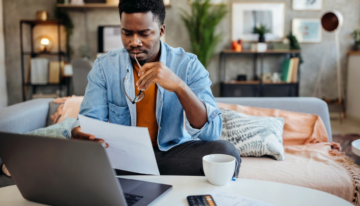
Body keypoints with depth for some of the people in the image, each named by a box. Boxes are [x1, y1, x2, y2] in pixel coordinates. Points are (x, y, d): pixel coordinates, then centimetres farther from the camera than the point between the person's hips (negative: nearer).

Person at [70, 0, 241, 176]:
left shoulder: (188, 65, -9)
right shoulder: (104, 66, -2)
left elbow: (212, 132, -19)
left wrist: (179, 86, -35)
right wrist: (79, 133, -32)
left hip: (173, 153, -1)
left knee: (226, 151, -28)